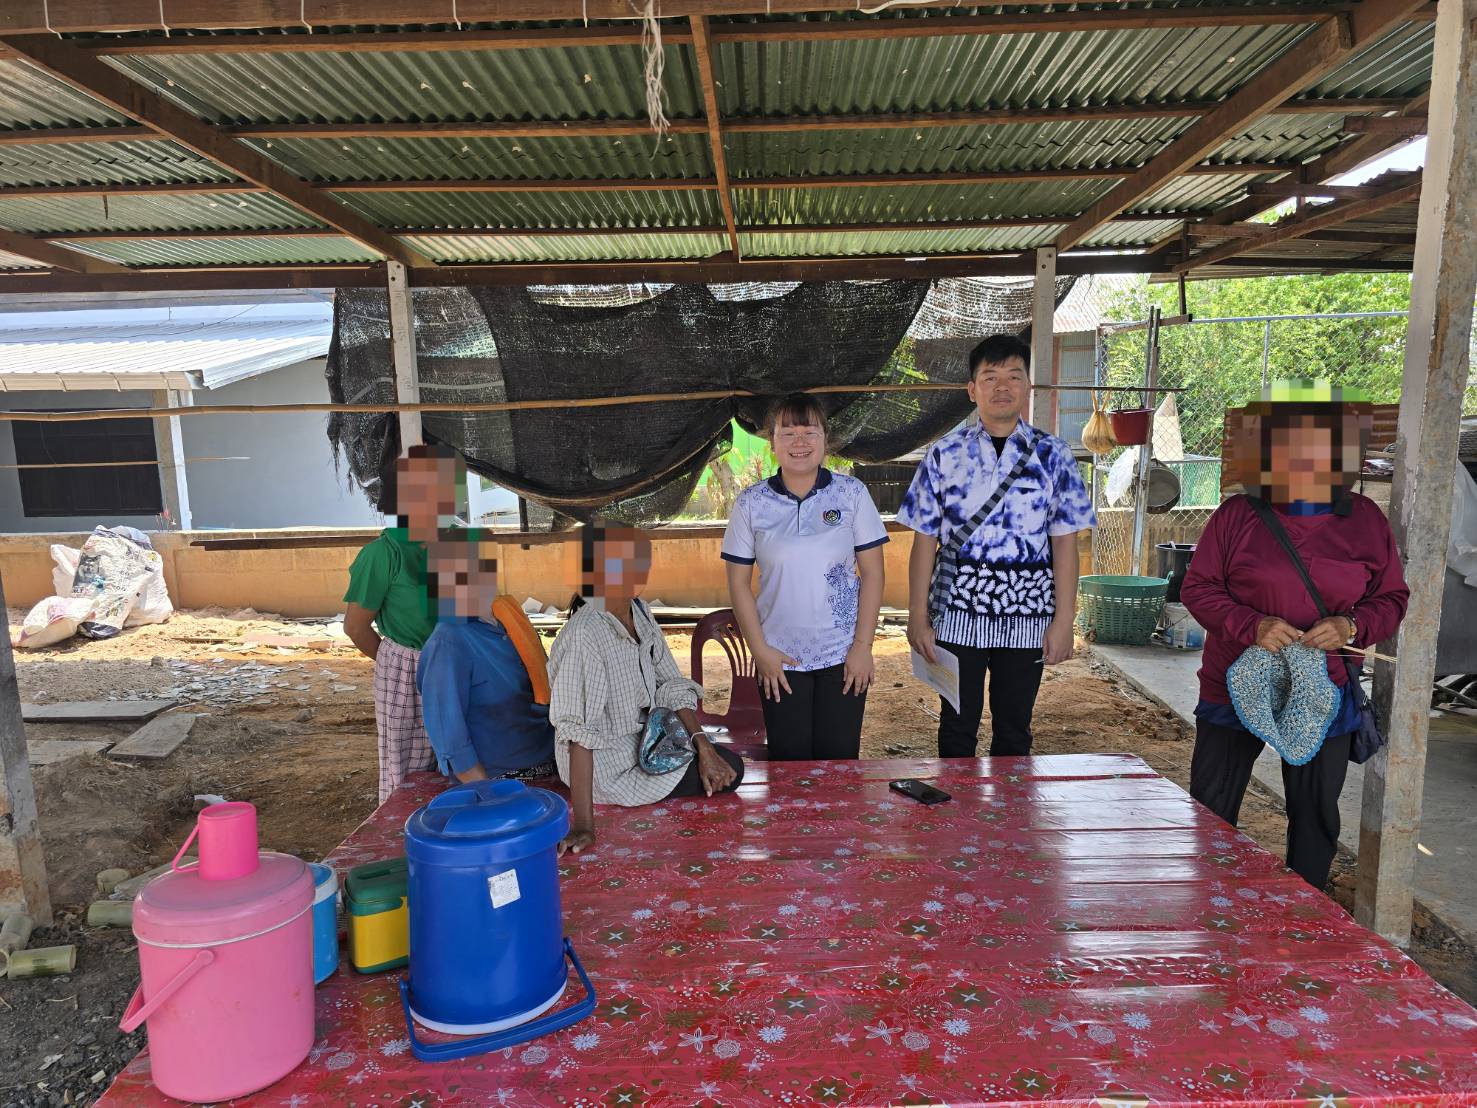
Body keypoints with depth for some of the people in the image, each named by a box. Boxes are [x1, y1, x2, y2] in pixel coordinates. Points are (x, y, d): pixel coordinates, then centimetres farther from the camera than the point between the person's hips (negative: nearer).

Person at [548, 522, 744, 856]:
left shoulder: (640, 613, -4)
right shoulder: (583, 636, -30)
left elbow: (673, 688, 0)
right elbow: (578, 735, -30)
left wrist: (705, 748, -11)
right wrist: (583, 826, -31)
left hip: (645, 739, 7)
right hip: (607, 768, -7)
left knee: (729, 767, 7)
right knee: (729, 774, -3)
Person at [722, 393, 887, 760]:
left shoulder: (852, 493, -3)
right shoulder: (751, 503, -2)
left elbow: (872, 572, -2)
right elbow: (739, 582, 1)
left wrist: (863, 646, -6)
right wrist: (760, 650, -4)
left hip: (844, 656, 0)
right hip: (779, 660, 1)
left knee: (839, 758, 7)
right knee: (788, 761, 8)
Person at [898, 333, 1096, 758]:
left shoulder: (1052, 456, 2)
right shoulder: (944, 455, 0)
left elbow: (1064, 544, 1)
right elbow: (925, 541, -1)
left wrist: (1063, 621, -3)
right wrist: (918, 618, -4)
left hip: (1027, 615, 1)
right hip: (957, 613, 0)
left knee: (1014, 730, 13)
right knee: (957, 727, 10)